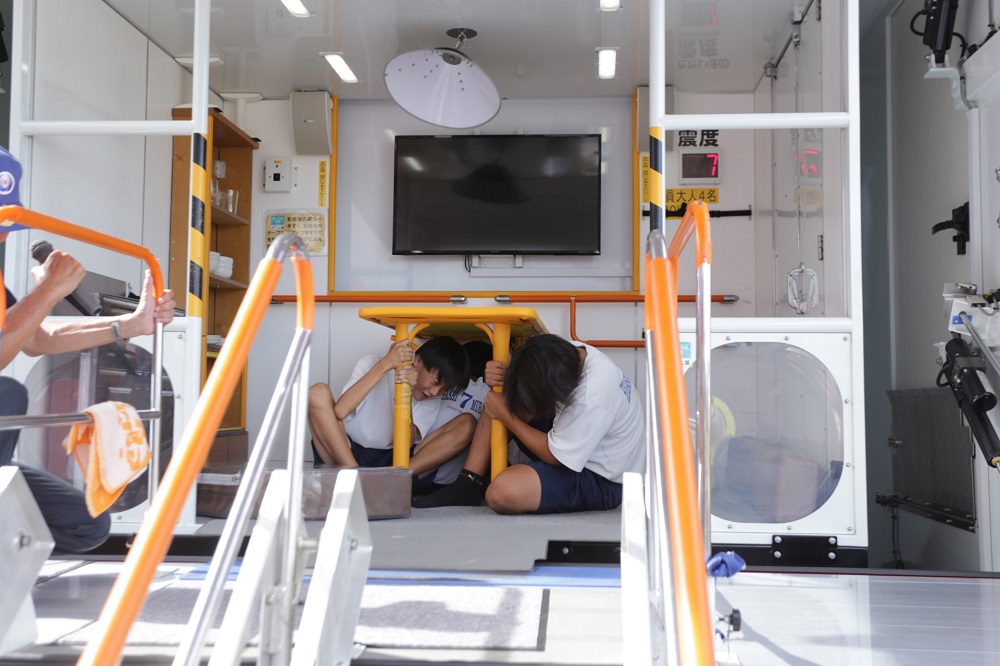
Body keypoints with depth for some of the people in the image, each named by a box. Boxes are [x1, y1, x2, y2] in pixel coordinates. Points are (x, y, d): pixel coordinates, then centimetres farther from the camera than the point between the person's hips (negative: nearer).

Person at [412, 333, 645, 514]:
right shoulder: (568, 354, -12)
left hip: (600, 481, -9)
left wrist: (505, 415, -17)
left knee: (503, 492, -33)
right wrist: (501, 378, -22)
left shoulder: (592, 399, -35)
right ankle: (467, 486, 1)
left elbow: (554, 455, -23)